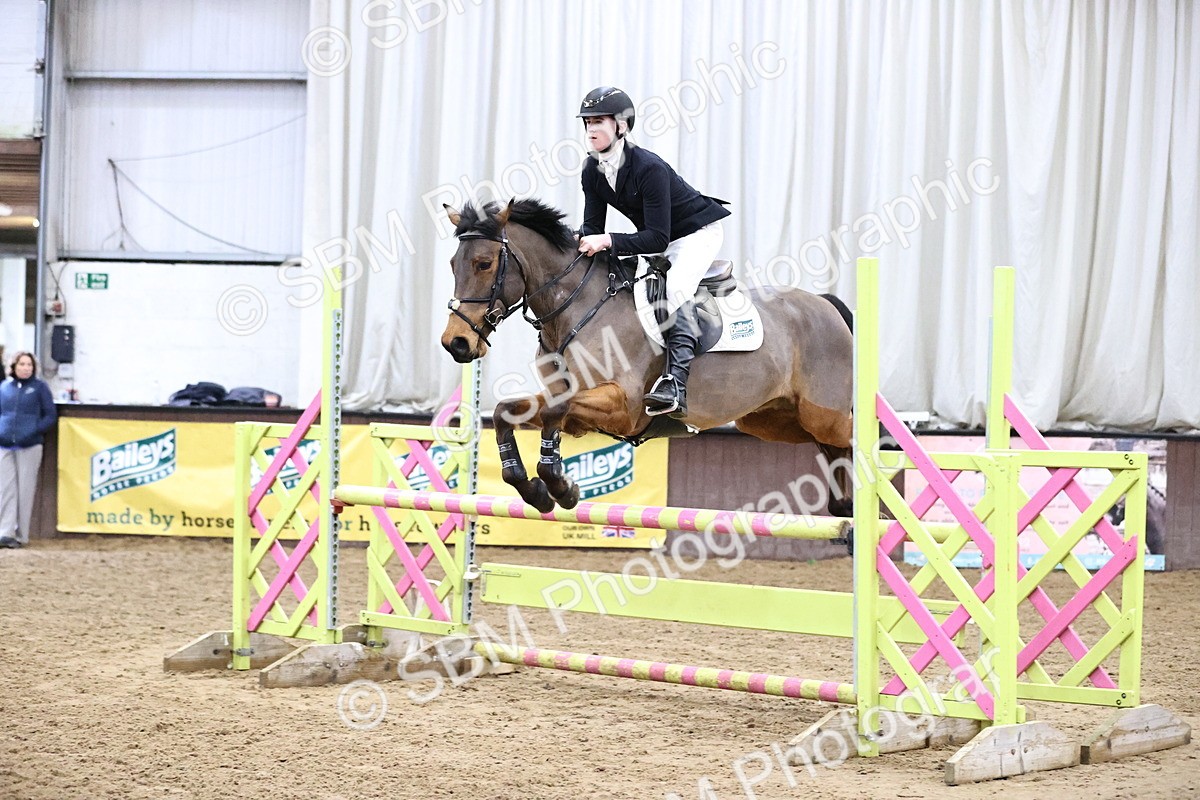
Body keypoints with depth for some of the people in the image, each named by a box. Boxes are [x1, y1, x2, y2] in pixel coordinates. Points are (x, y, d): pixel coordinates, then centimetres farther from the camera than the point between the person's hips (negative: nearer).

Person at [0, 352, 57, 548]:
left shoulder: (40, 387, 3)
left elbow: (51, 416, 4)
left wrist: (34, 430, -11)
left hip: (29, 447, -2)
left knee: (25, 491, 1)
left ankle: (21, 535, 7)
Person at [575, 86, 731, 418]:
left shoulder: (649, 168, -32)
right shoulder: (593, 170, -9)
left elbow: (657, 239, -34)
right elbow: (593, 226, -7)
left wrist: (608, 241, -44)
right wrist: (578, 240, -30)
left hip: (697, 232, -9)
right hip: (654, 236, 9)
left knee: (675, 287, -32)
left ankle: (676, 381, -40)